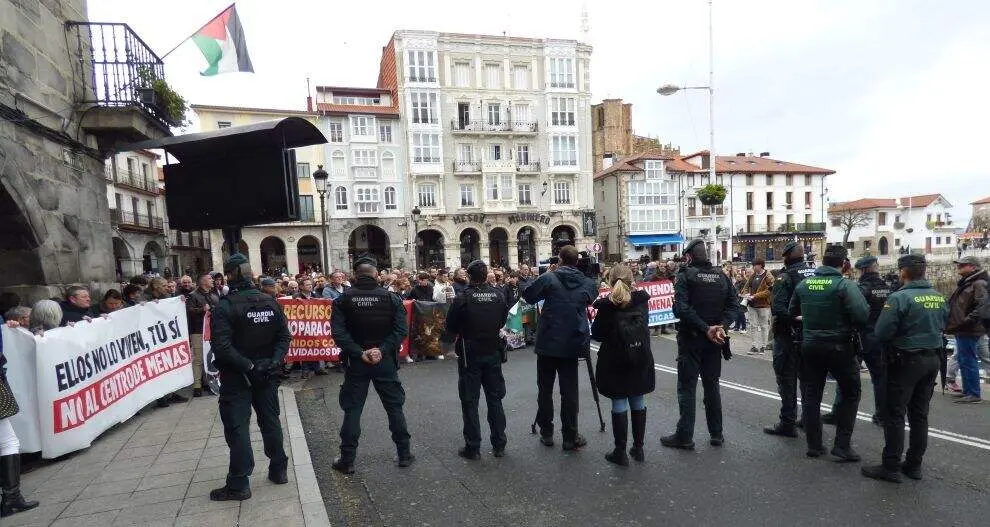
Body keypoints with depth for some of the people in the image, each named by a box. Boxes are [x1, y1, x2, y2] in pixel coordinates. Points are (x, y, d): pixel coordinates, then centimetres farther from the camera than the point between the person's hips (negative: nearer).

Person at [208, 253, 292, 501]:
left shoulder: (224, 306, -15)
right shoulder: (270, 302, 1)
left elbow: (221, 346, -22)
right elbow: (285, 336, 0)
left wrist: (247, 365, -17)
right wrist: (273, 361, -5)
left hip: (236, 377, -5)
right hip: (266, 375, 5)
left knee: (237, 427, 3)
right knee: (270, 421, 16)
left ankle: (239, 484, 8)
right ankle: (278, 470, 27)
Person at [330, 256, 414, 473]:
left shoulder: (343, 299, -3)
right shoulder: (391, 298, -4)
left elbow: (338, 331, -13)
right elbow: (401, 330, -13)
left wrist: (359, 353, -13)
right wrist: (383, 350, -15)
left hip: (355, 362, 0)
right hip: (385, 361, 0)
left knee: (352, 410, 10)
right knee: (394, 407, 12)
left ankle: (347, 460, 17)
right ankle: (404, 454, 20)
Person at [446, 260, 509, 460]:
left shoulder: (463, 298, -15)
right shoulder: (498, 295, -4)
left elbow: (451, 327, -7)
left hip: (470, 354, -3)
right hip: (493, 352, 4)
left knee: (469, 401, 7)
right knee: (495, 399, 14)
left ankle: (473, 447, 11)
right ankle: (499, 445, 21)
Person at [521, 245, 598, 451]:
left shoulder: (549, 278, -8)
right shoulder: (587, 283, 1)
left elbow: (527, 296, 0)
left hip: (548, 343, -2)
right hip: (572, 344, 2)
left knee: (545, 389, 11)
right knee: (569, 391, 7)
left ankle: (546, 433, 20)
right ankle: (570, 437, 11)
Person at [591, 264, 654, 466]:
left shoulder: (606, 306, -13)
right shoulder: (642, 301, -1)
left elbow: (597, 335, -6)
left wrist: (596, 319, 11)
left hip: (615, 363, -4)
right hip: (641, 360, 4)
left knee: (619, 405, 3)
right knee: (638, 403, 13)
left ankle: (620, 452, 10)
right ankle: (638, 448, 24)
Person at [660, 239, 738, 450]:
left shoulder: (685, 275, -11)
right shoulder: (721, 275, 5)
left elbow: (681, 308, -22)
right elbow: (734, 303, -3)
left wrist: (705, 328, -19)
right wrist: (721, 326, -10)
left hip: (691, 339, -5)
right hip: (714, 340, 5)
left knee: (686, 387, 3)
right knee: (712, 385, 16)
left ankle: (684, 436, 7)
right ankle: (716, 434, 24)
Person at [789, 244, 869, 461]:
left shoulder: (804, 284, 0)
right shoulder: (846, 285, -14)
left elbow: (792, 313, 10)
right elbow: (862, 315, -22)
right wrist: (854, 328, -3)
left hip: (810, 345, 4)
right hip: (839, 346, -4)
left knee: (811, 395, 12)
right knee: (850, 393, 12)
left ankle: (814, 445, 18)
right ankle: (842, 445, 8)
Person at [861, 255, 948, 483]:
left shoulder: (899, 298, -18)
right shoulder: (940, 298, 4)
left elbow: (880, 333, -19)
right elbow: (941, 327, 15)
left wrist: (892, 344, 2)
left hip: (906, 361, -7)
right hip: (933, 359, 7)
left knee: (895, 415, 0)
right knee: (920, 414, 14)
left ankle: (891, 467, 4)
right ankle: (914, 465, 23)